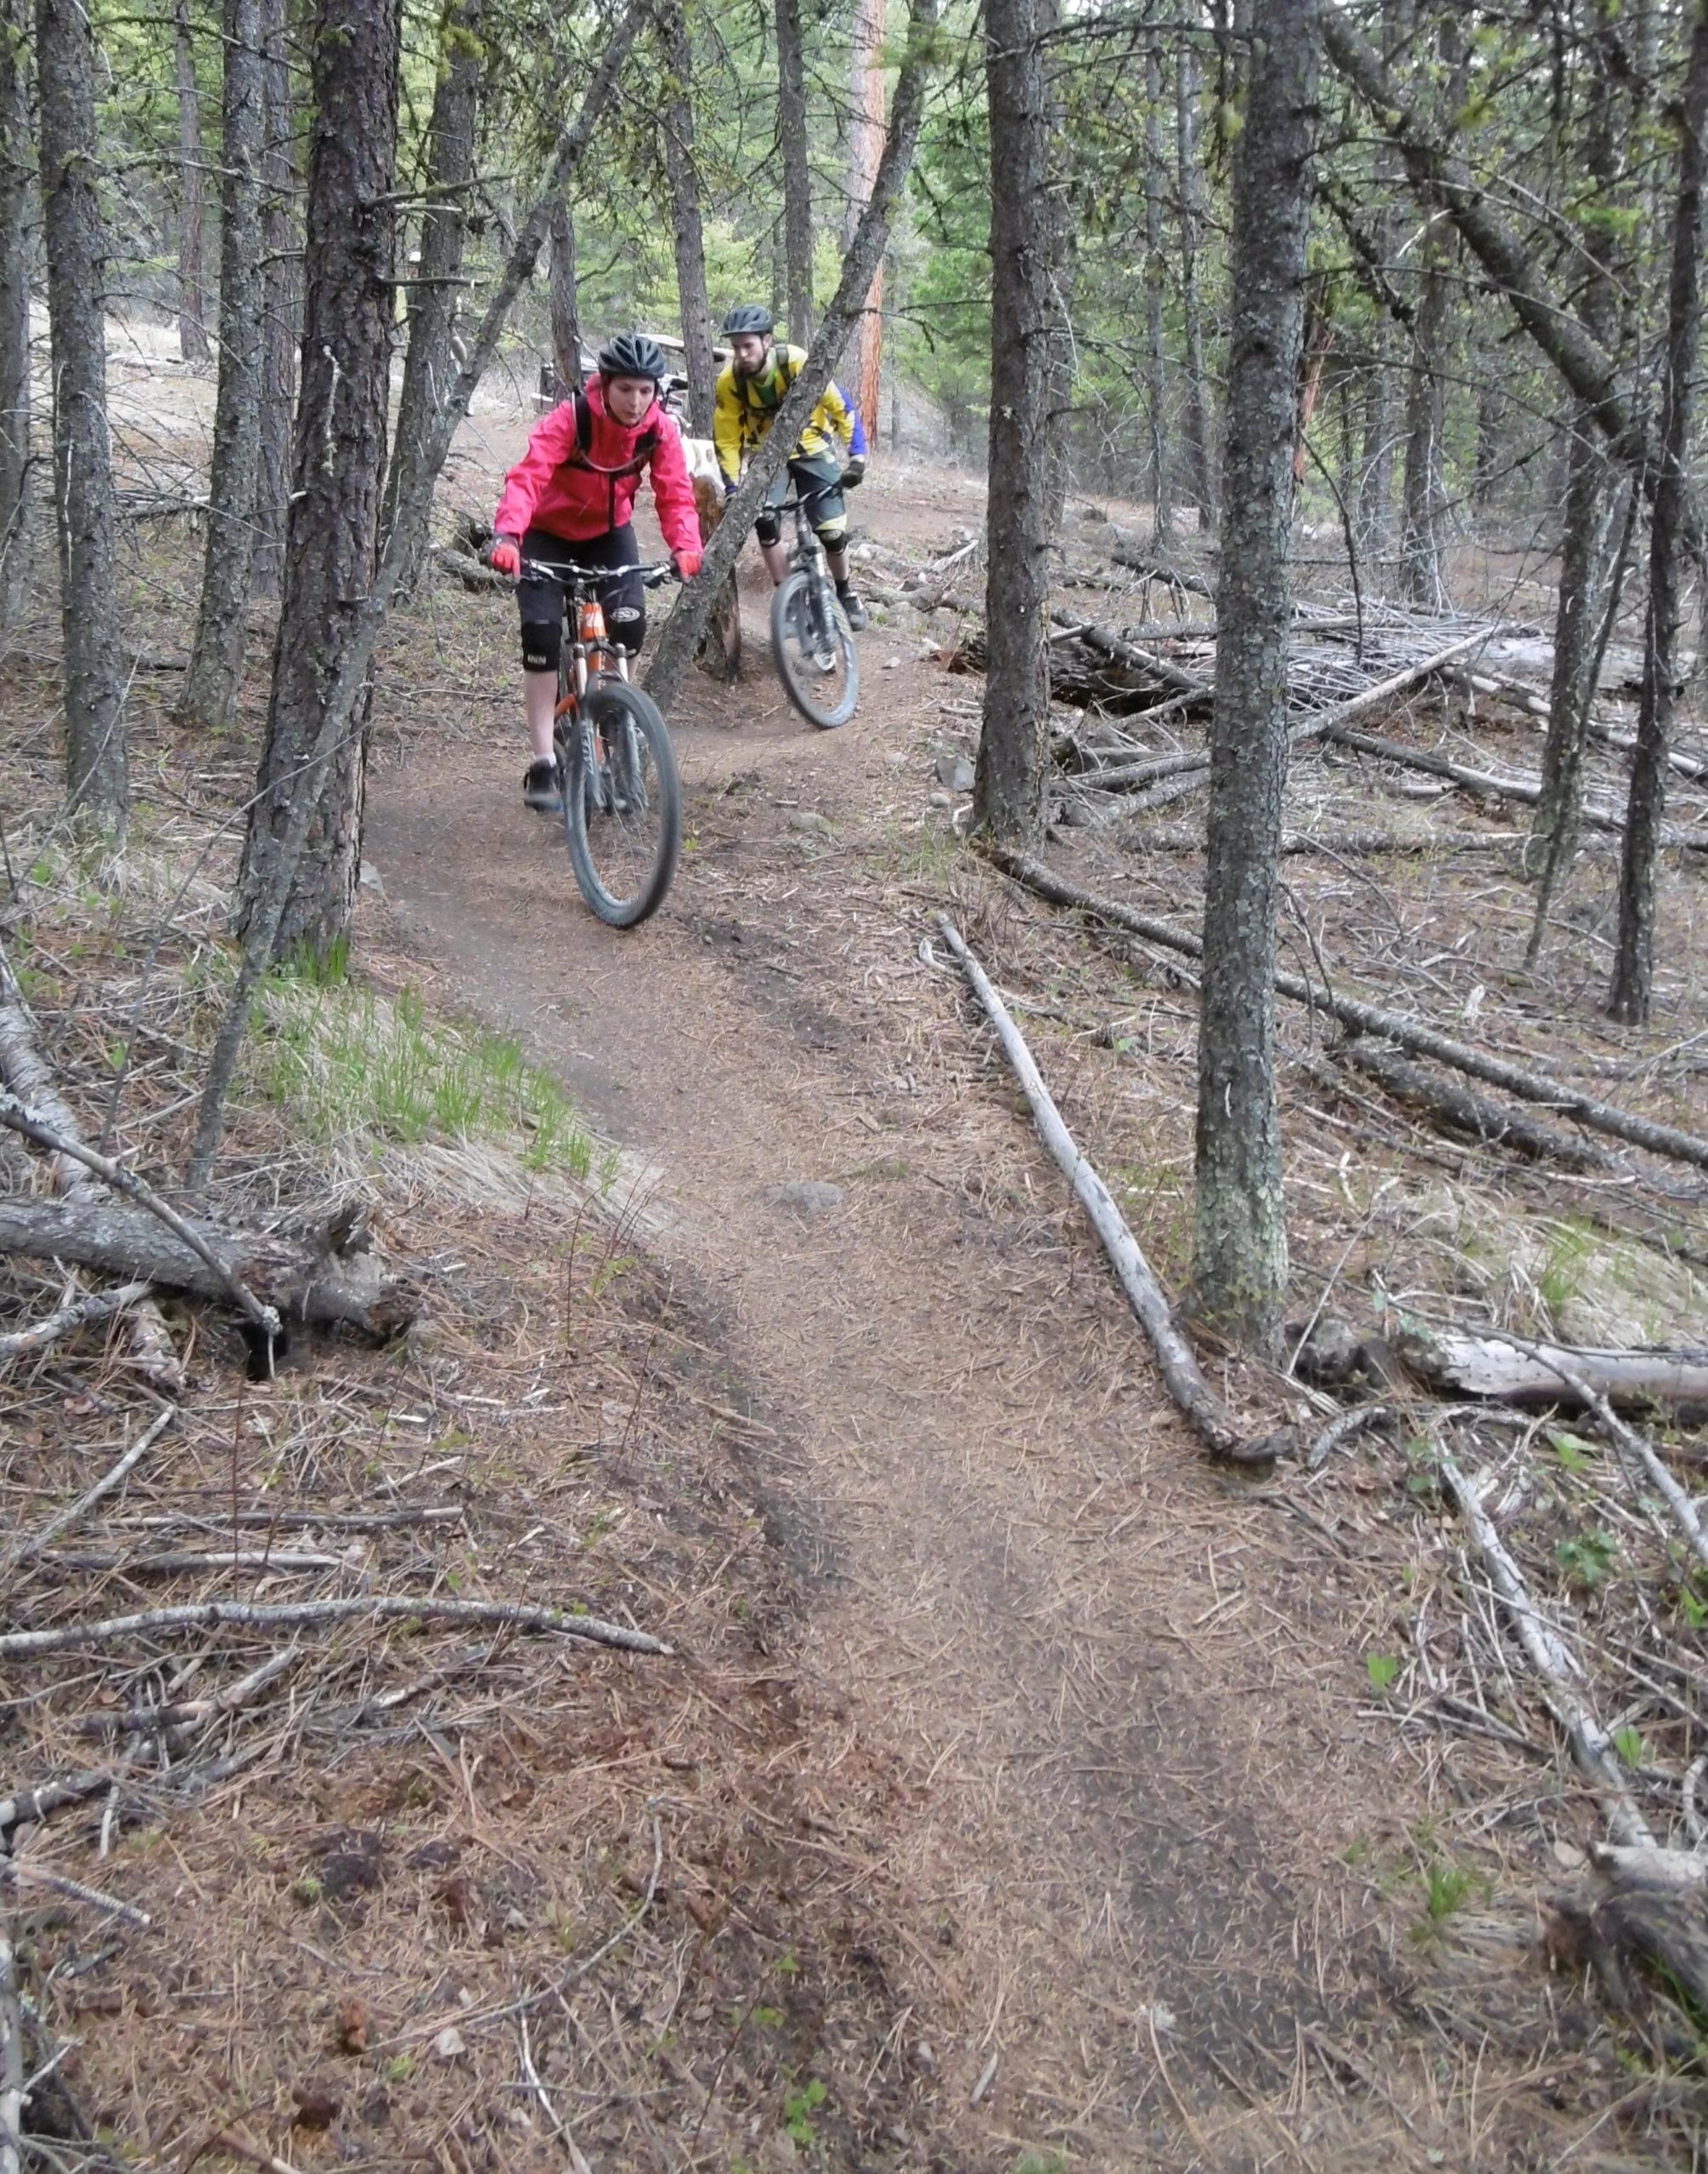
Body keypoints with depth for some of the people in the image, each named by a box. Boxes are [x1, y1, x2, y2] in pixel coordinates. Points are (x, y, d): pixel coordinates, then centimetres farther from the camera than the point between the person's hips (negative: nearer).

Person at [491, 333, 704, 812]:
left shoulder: (660, 429, -17)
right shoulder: (571, 417, -28)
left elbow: (675, 494, -22)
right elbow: (527, 475, -39)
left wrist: (686, 547, -43)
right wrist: (507, 534, -56)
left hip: (608, 532, 3)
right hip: (548, 533, -3)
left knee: (630, 622, -20)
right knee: (542, 630, -18)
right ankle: (544, 762, -12)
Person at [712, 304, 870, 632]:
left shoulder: (798, 364, -29)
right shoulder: (729, 381, -22)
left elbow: (841, 407, -21)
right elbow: (726, 440, -12)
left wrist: (857, 456, -28)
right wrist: (732, 489, -18)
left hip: (812, 449, -2)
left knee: (833, 532, -9)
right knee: (765, 522, -21)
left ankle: (846, 593, 19)